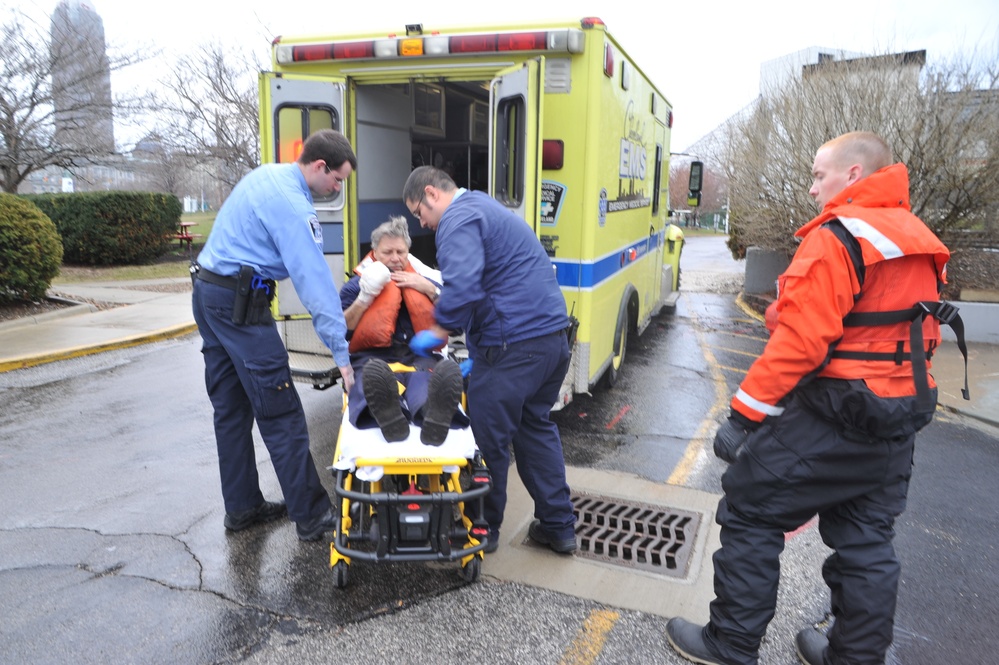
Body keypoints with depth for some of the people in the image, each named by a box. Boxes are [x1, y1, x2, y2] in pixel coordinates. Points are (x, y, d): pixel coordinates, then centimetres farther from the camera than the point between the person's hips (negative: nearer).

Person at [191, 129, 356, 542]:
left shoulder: (266, 174, 13)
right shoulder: (293, 206, -18)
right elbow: (315, 282, -22)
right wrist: (341, 354, -21)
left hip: (207, 292, 10)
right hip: (240, 305, -10)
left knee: (231, 409, 13)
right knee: (281, 415, -5)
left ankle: (241, 508, 24)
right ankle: (311, 516, 3)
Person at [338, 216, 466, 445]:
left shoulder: (425, 281, 27)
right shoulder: (356, 284, 23)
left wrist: (430, 291, 2)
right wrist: (364, 298, -3)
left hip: (420, 355, 1)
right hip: (375, 357, 0)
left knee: (426, 383, -38)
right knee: (374, 375, -40)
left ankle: (434, 418, -70)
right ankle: (388, 417, -70)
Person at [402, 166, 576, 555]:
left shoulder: (458, 219, -8)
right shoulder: (486, 210, 24)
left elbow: (463, 287, -26)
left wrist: (439, 330, -8)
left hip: (512, 344, -10)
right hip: (552, 336, 10)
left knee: (489, 439, 5)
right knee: (536, 427, 21)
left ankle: (482, 530, 23)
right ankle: (559, 526, 27)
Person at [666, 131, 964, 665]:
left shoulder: (837, 238, -17)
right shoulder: (920, 244, 12)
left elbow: (799, 342, -25)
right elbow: (922, 335, 19)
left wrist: (744, 414, -21)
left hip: (833, 420, -9)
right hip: (899, 422, 9)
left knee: (750, 512, 3)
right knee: (867, 540, 18)